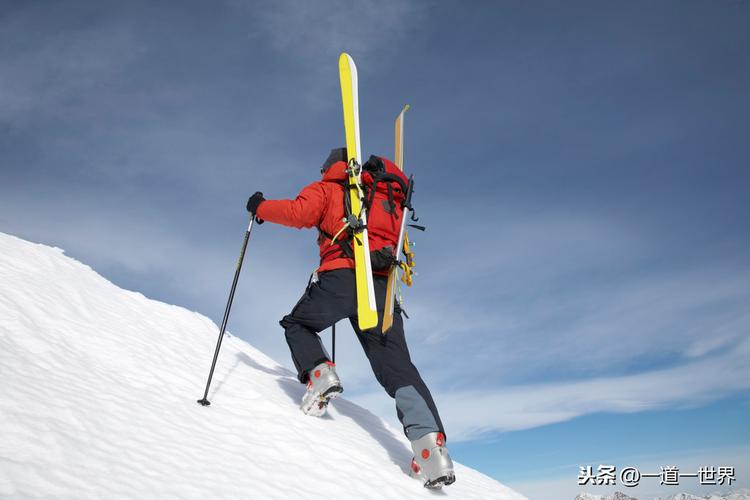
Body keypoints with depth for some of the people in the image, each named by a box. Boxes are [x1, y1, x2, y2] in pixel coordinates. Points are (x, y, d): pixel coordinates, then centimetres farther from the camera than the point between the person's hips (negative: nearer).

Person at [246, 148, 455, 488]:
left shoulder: (327, 189, 16)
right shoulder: (386, 197, 31)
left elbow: (298, 213, -1)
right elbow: (398, 241, 29)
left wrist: (260, 207, 14)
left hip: (339, 276, -4)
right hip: (381, 285, 4)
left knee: (297, 324, 22)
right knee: (395, 362, -1)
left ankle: (319, 374, -7)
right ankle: (429, 442, -20)